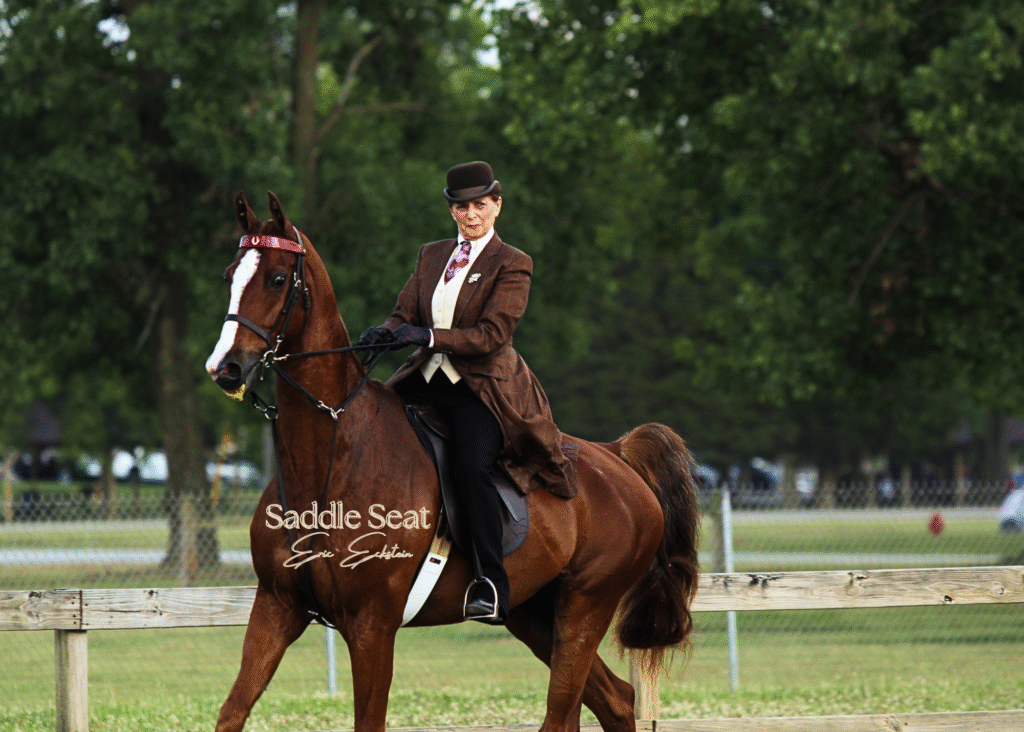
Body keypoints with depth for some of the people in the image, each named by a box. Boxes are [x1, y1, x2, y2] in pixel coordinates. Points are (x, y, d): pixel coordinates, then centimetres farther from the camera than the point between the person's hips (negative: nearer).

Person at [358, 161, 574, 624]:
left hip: (482, 386, -6)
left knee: (471, 468, -30)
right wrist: (385, 334, -13)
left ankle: (494, 588, -24)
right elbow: (404, 316, 12)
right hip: (427, 378, 6)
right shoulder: (431, 256, 15)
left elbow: (492, 335, -13)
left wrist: (428, 337, -24)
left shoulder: (511, 265, -3)